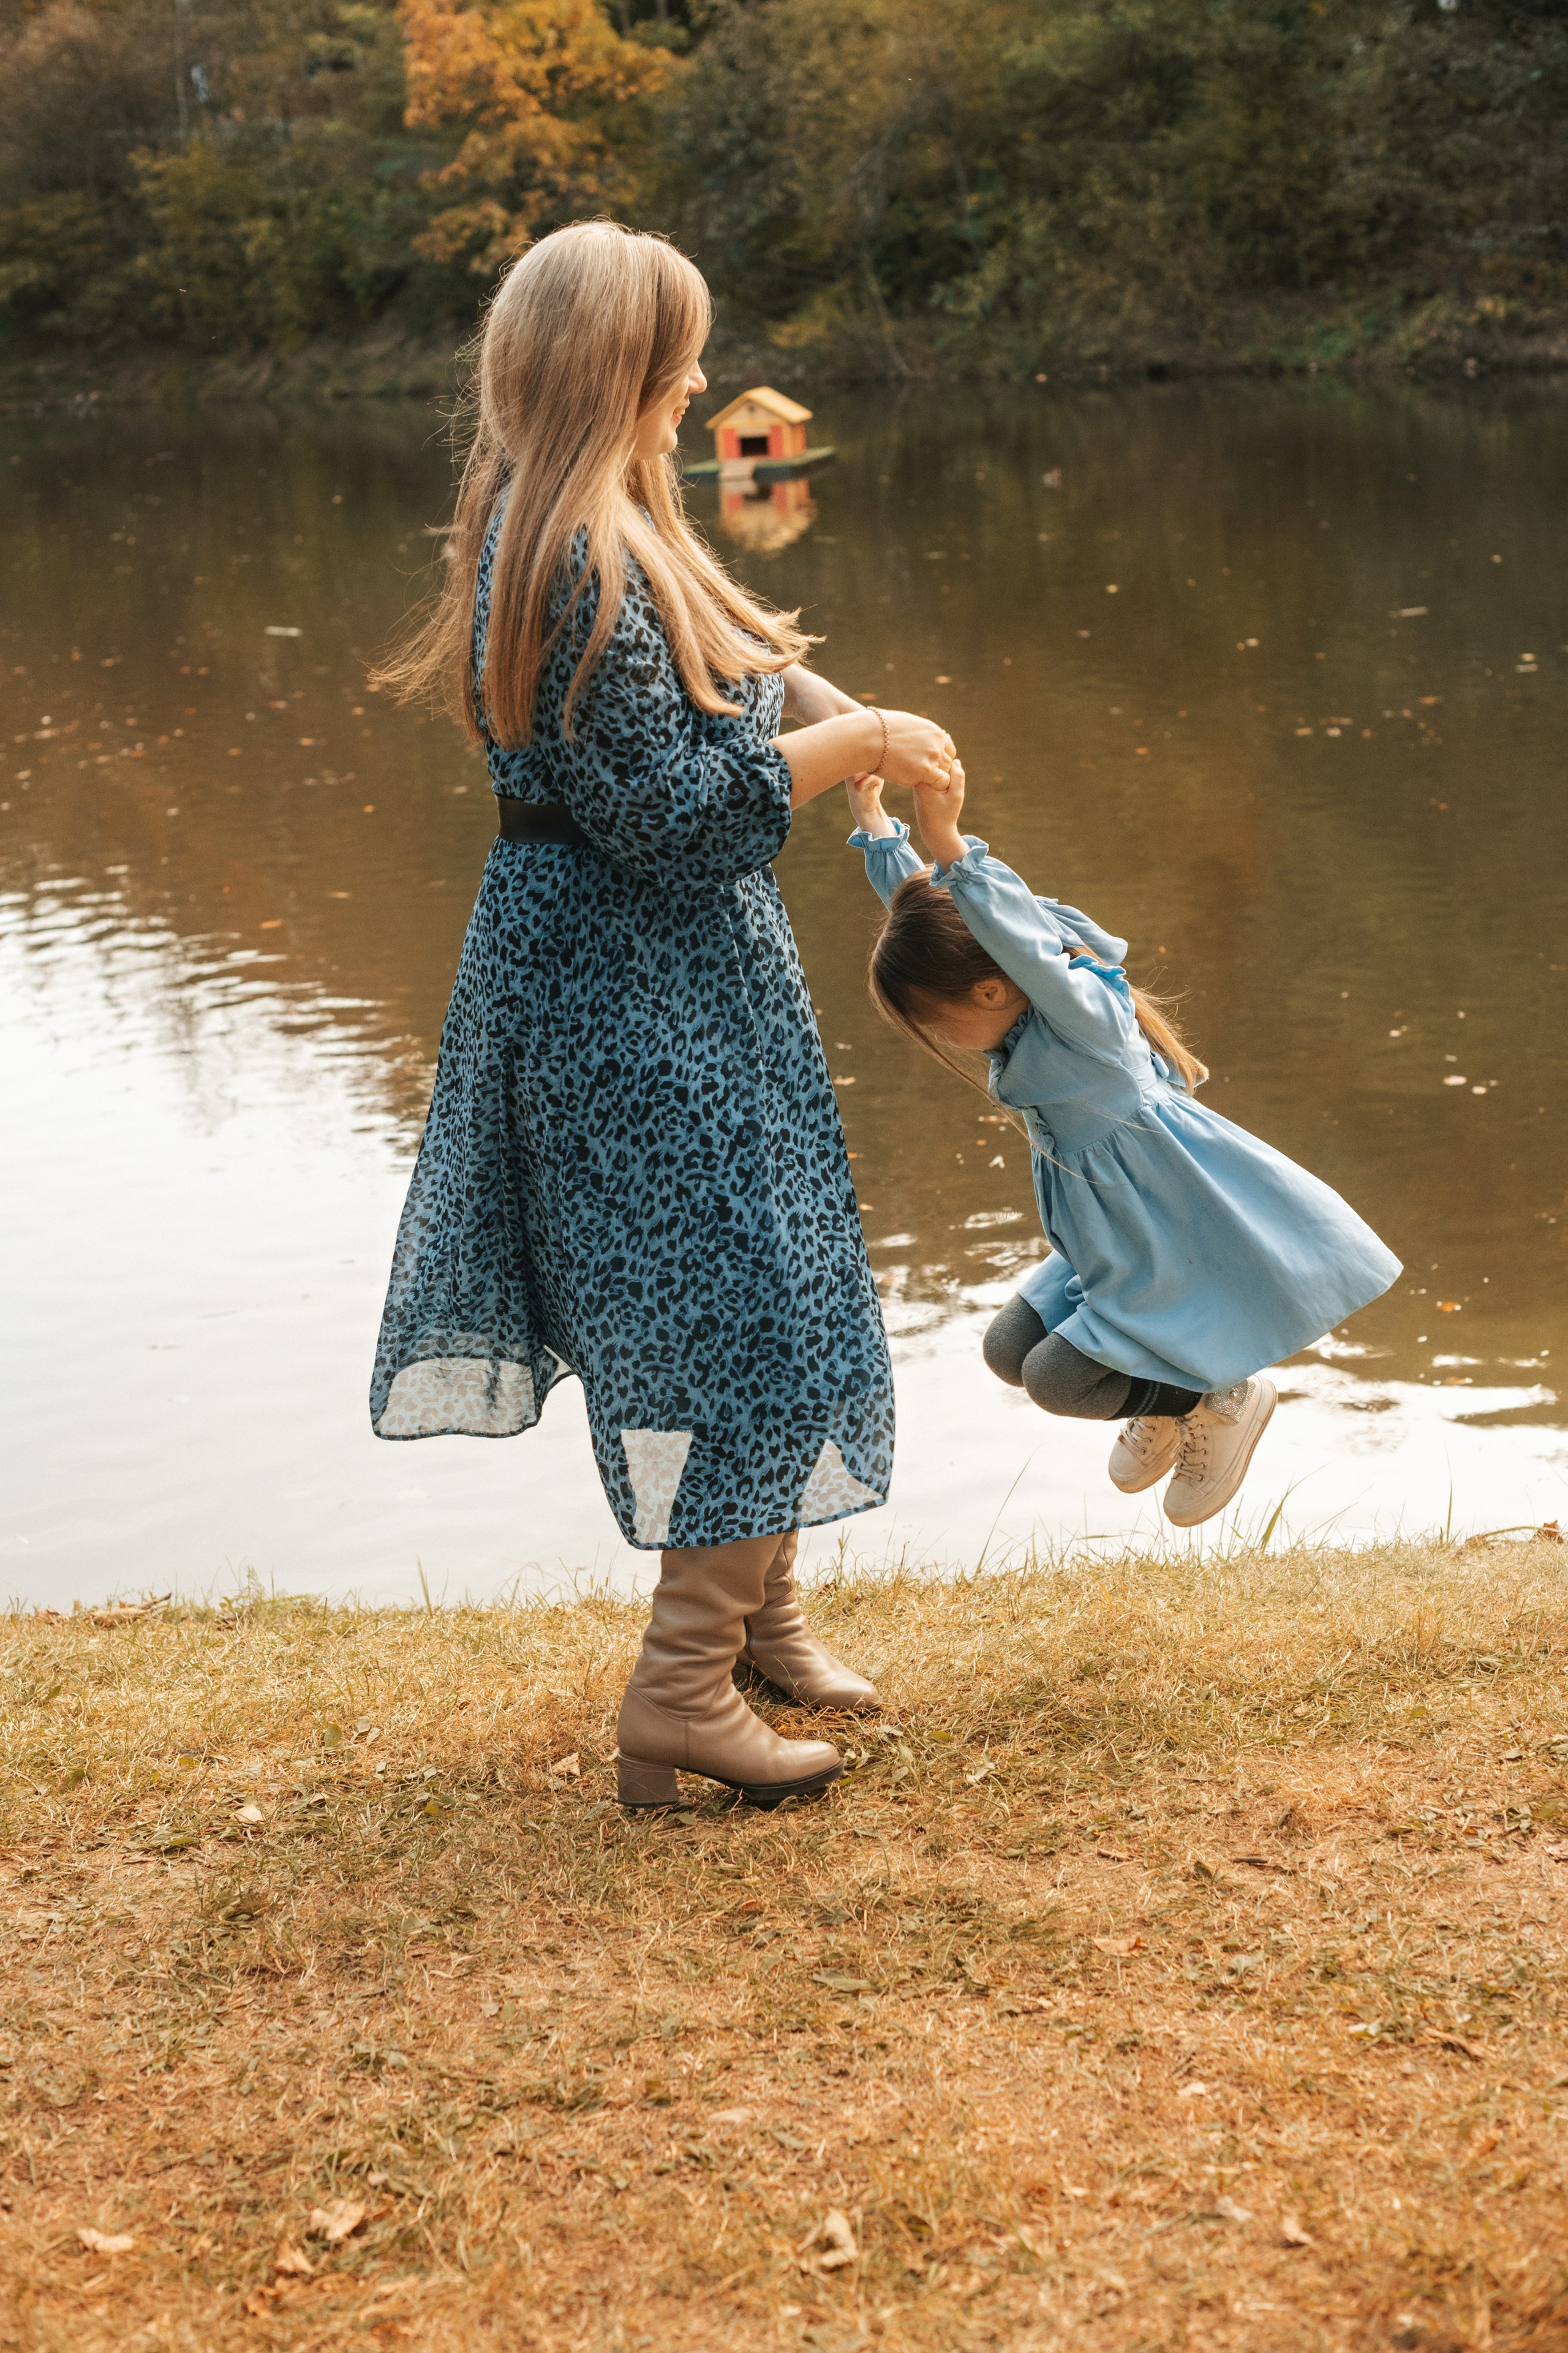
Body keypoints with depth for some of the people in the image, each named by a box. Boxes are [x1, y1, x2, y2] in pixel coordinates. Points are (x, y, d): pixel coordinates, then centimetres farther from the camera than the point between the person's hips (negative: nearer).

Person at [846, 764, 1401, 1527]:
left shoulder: (1081, 1013, -26)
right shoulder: (1019, 1008, 0)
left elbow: (1024, 936, -48)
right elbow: (916, 904, 15)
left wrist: (948, 842, -59)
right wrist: (872, 818, 20)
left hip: (1186, 1244, -10)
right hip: (1119, 1240, 10)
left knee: (1055, 1378, -11)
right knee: (1010, 1349, 8)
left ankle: (1224, 1399, 9)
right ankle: (1168, 1391, 27)